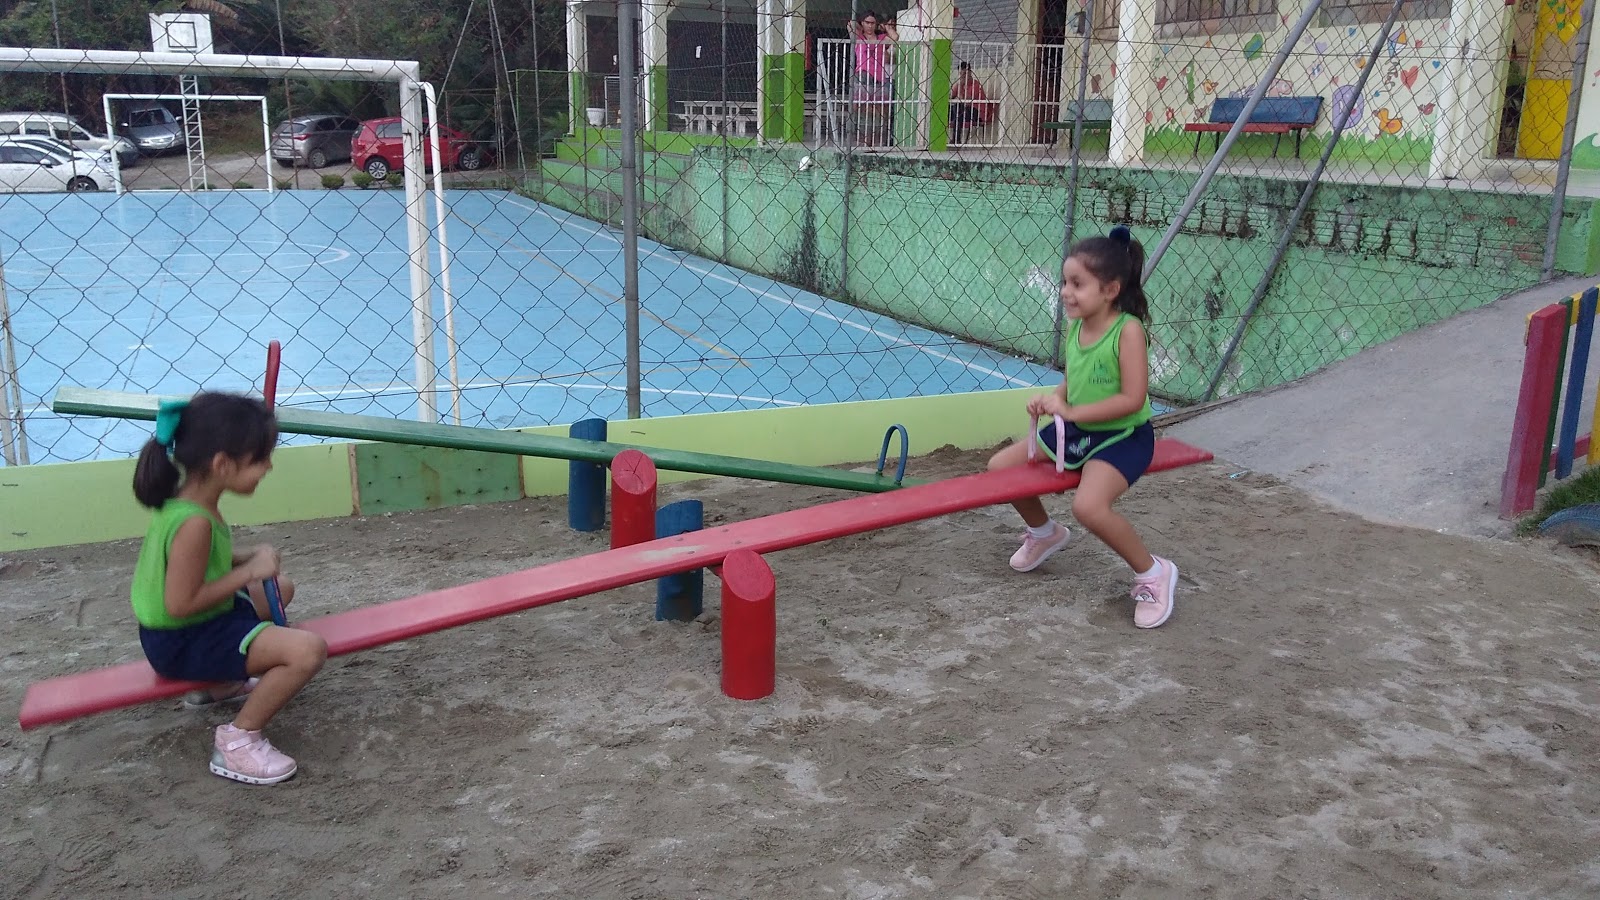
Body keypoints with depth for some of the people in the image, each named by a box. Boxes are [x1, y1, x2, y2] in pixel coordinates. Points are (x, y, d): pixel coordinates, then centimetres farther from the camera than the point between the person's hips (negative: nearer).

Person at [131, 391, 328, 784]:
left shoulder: (186, 497, 1)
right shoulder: (194, 522, -29)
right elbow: (180, 603, -29)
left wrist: (250, 559, 0)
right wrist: (250, 570, -21)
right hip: (180, 643, -10)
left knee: (281, 588, 30)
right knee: (307, 649, -27)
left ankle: (224, 681, 31)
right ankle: (239, 740, -11)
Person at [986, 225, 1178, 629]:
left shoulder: (1128, 329, -21)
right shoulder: (1076, 325, 0)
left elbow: (1132, 399, -25)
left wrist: (1071, 411, -26)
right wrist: (1051, 401, -9)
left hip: (1122, 436, -8)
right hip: (1077, 430, 8)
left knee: (1088, 505, -33)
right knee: (1000, 467, 6)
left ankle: (1153, 573, -6)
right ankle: (1044, 531, 34)